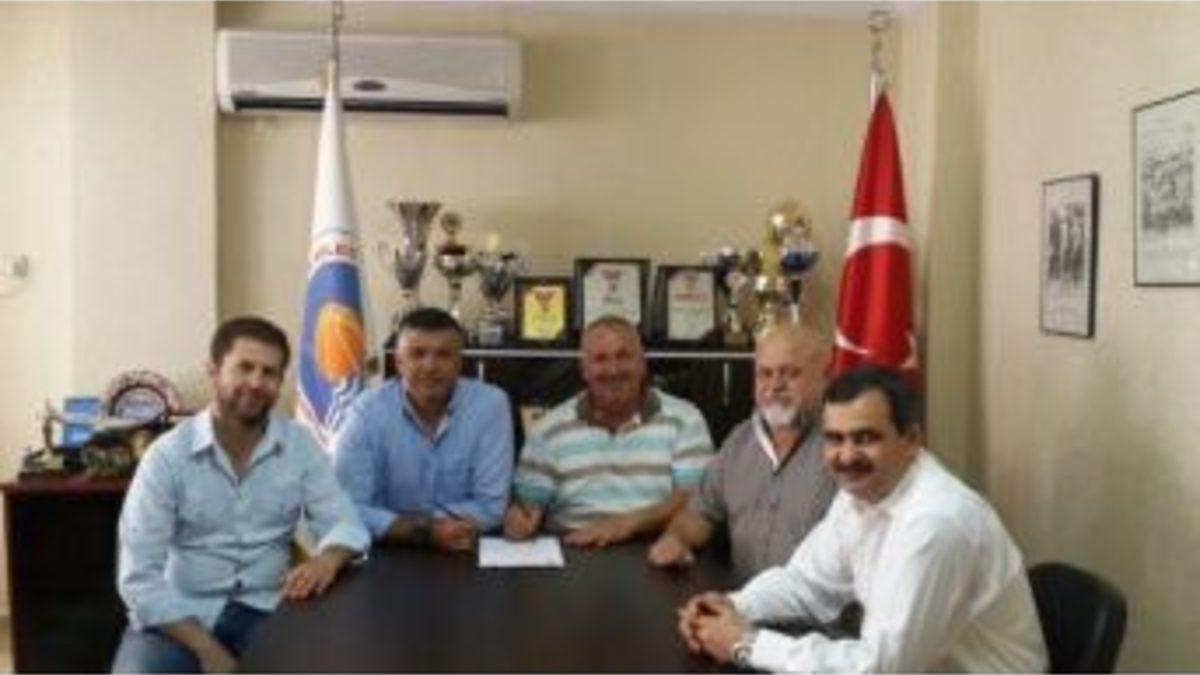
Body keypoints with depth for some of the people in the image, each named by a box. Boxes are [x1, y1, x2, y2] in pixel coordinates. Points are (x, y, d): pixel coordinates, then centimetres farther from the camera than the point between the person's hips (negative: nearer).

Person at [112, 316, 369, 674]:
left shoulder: (300, 446, 2)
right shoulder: (167, 455, -6)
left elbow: (343, 523, -1)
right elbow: (139, 575, -10)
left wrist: (327, 559, -26)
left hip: (263, 610, 2)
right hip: (180, 616, -1)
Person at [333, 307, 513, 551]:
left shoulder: (491, 404, -8)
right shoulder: (366, 411, -8)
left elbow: (490, 507, -9)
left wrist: (403, 523, -13)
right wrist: (425, 530, -24)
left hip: (468, 553, 1)